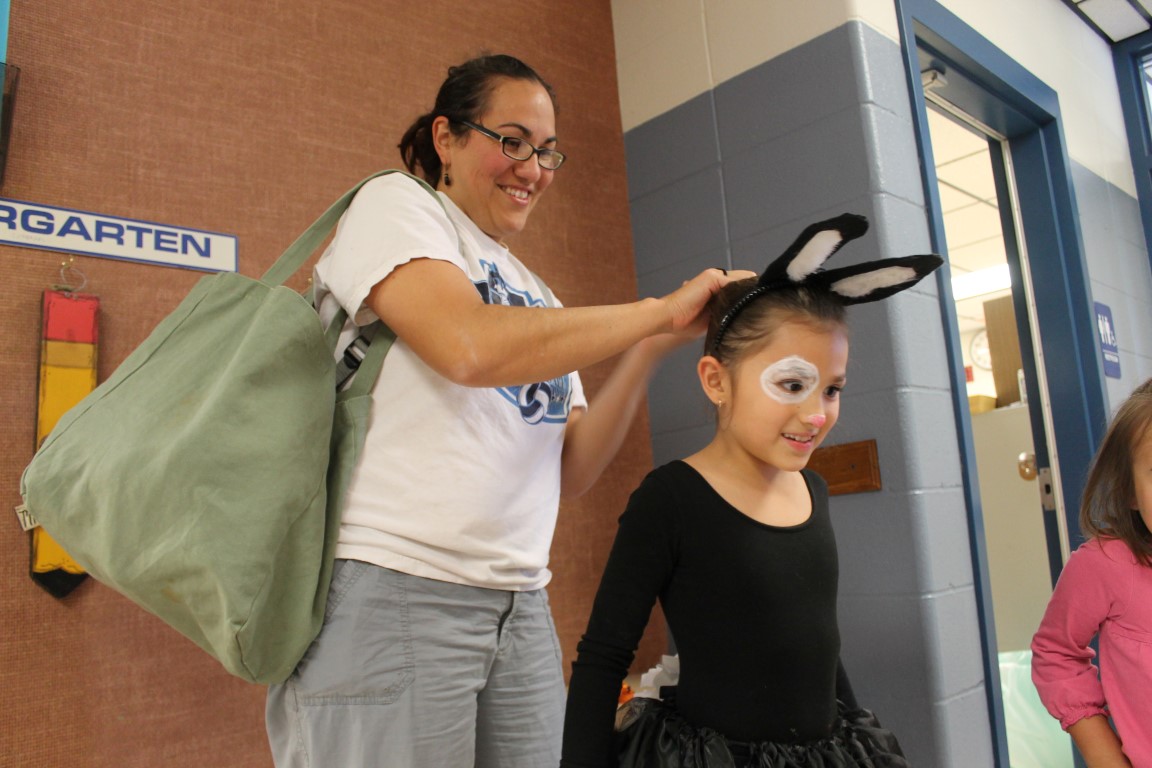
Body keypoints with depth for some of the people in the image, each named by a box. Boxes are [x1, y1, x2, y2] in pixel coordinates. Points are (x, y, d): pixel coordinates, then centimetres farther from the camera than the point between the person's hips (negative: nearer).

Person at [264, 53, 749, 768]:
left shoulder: (532, 297, 17)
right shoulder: (395, 203, 1)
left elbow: (570, 472, 9)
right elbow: (470, 347, -20)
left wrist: (650, 350, -2)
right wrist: (662, 309, -13)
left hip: (520, 607, 7)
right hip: (390, 592, -6)